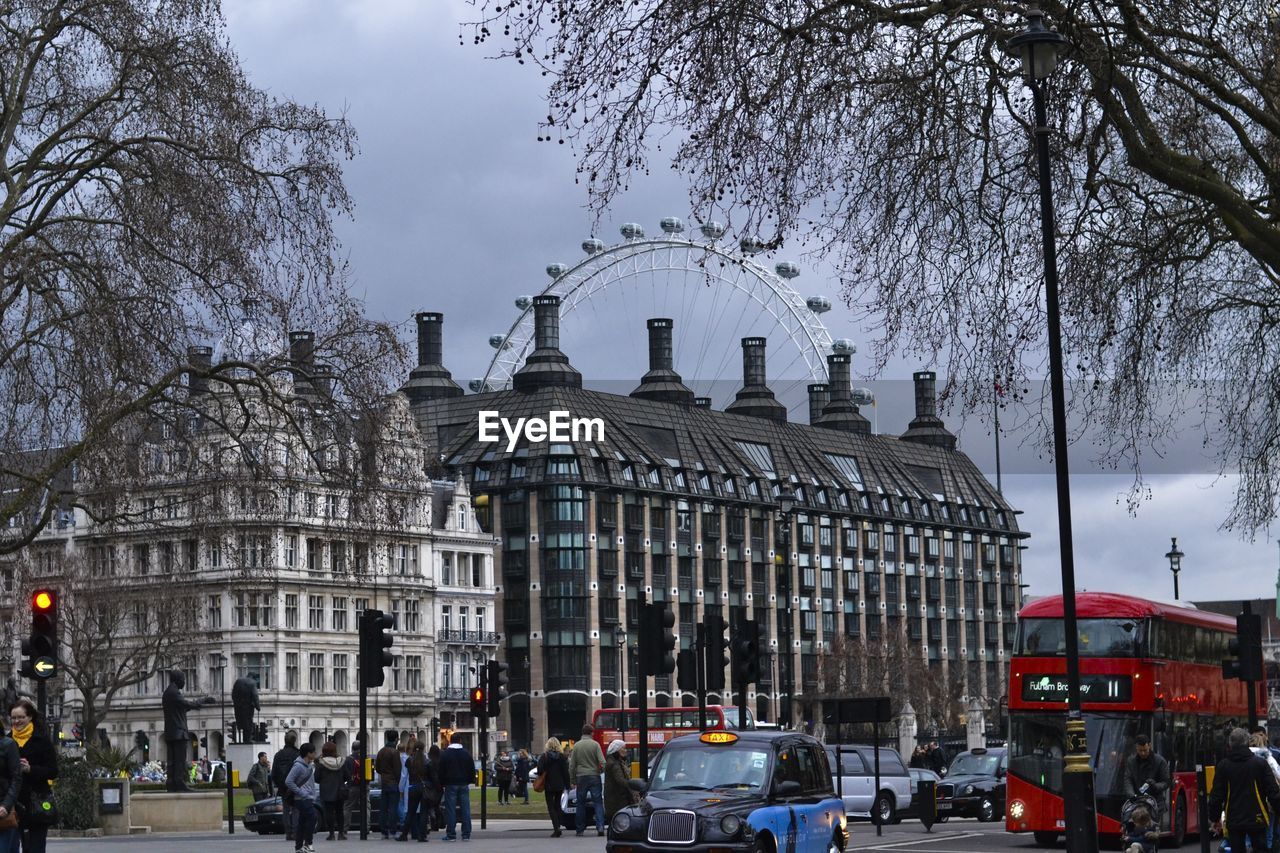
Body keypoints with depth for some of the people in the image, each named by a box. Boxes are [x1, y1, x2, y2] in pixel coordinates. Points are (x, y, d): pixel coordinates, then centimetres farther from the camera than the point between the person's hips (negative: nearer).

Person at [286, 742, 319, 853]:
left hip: (309, 798, 9)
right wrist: (301, 793, -19)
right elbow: (288, 781, -20)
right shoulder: (298, 766, -17)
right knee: (311, 817, -14)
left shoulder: (310, 764, 10)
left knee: (303, 822, 10)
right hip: (302, 799, -9)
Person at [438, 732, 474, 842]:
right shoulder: (466, 754, 5)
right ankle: (466, 834, 3)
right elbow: (472, 770, 9)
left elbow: (441, 771, -4)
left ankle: (451, 834, -2)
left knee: (450, 810, -1)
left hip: (450, 784, -3)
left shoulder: (445, 754, -4)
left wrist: (443, 784, 6)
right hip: (464, 785, 3)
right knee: (465, 809, 4)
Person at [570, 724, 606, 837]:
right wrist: (603, 771, 9)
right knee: (598, 802, 1)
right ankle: (600, 826, -14)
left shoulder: (576, 746, 1)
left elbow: (572, 765, 3)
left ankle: (580, 830, 11)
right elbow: (602, 762, -9)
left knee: (581, 803, 9)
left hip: (581, 777, 2)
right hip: (594, 776, -2)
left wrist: (572, 779, 12)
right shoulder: (595, 745, -5)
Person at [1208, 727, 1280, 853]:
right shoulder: (1260, 764, -6)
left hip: (1233, 821, 1)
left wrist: (1215, 818, 11)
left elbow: (1216, 796, 0)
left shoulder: (1223, 766, -3)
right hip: (1257, 819, -1)